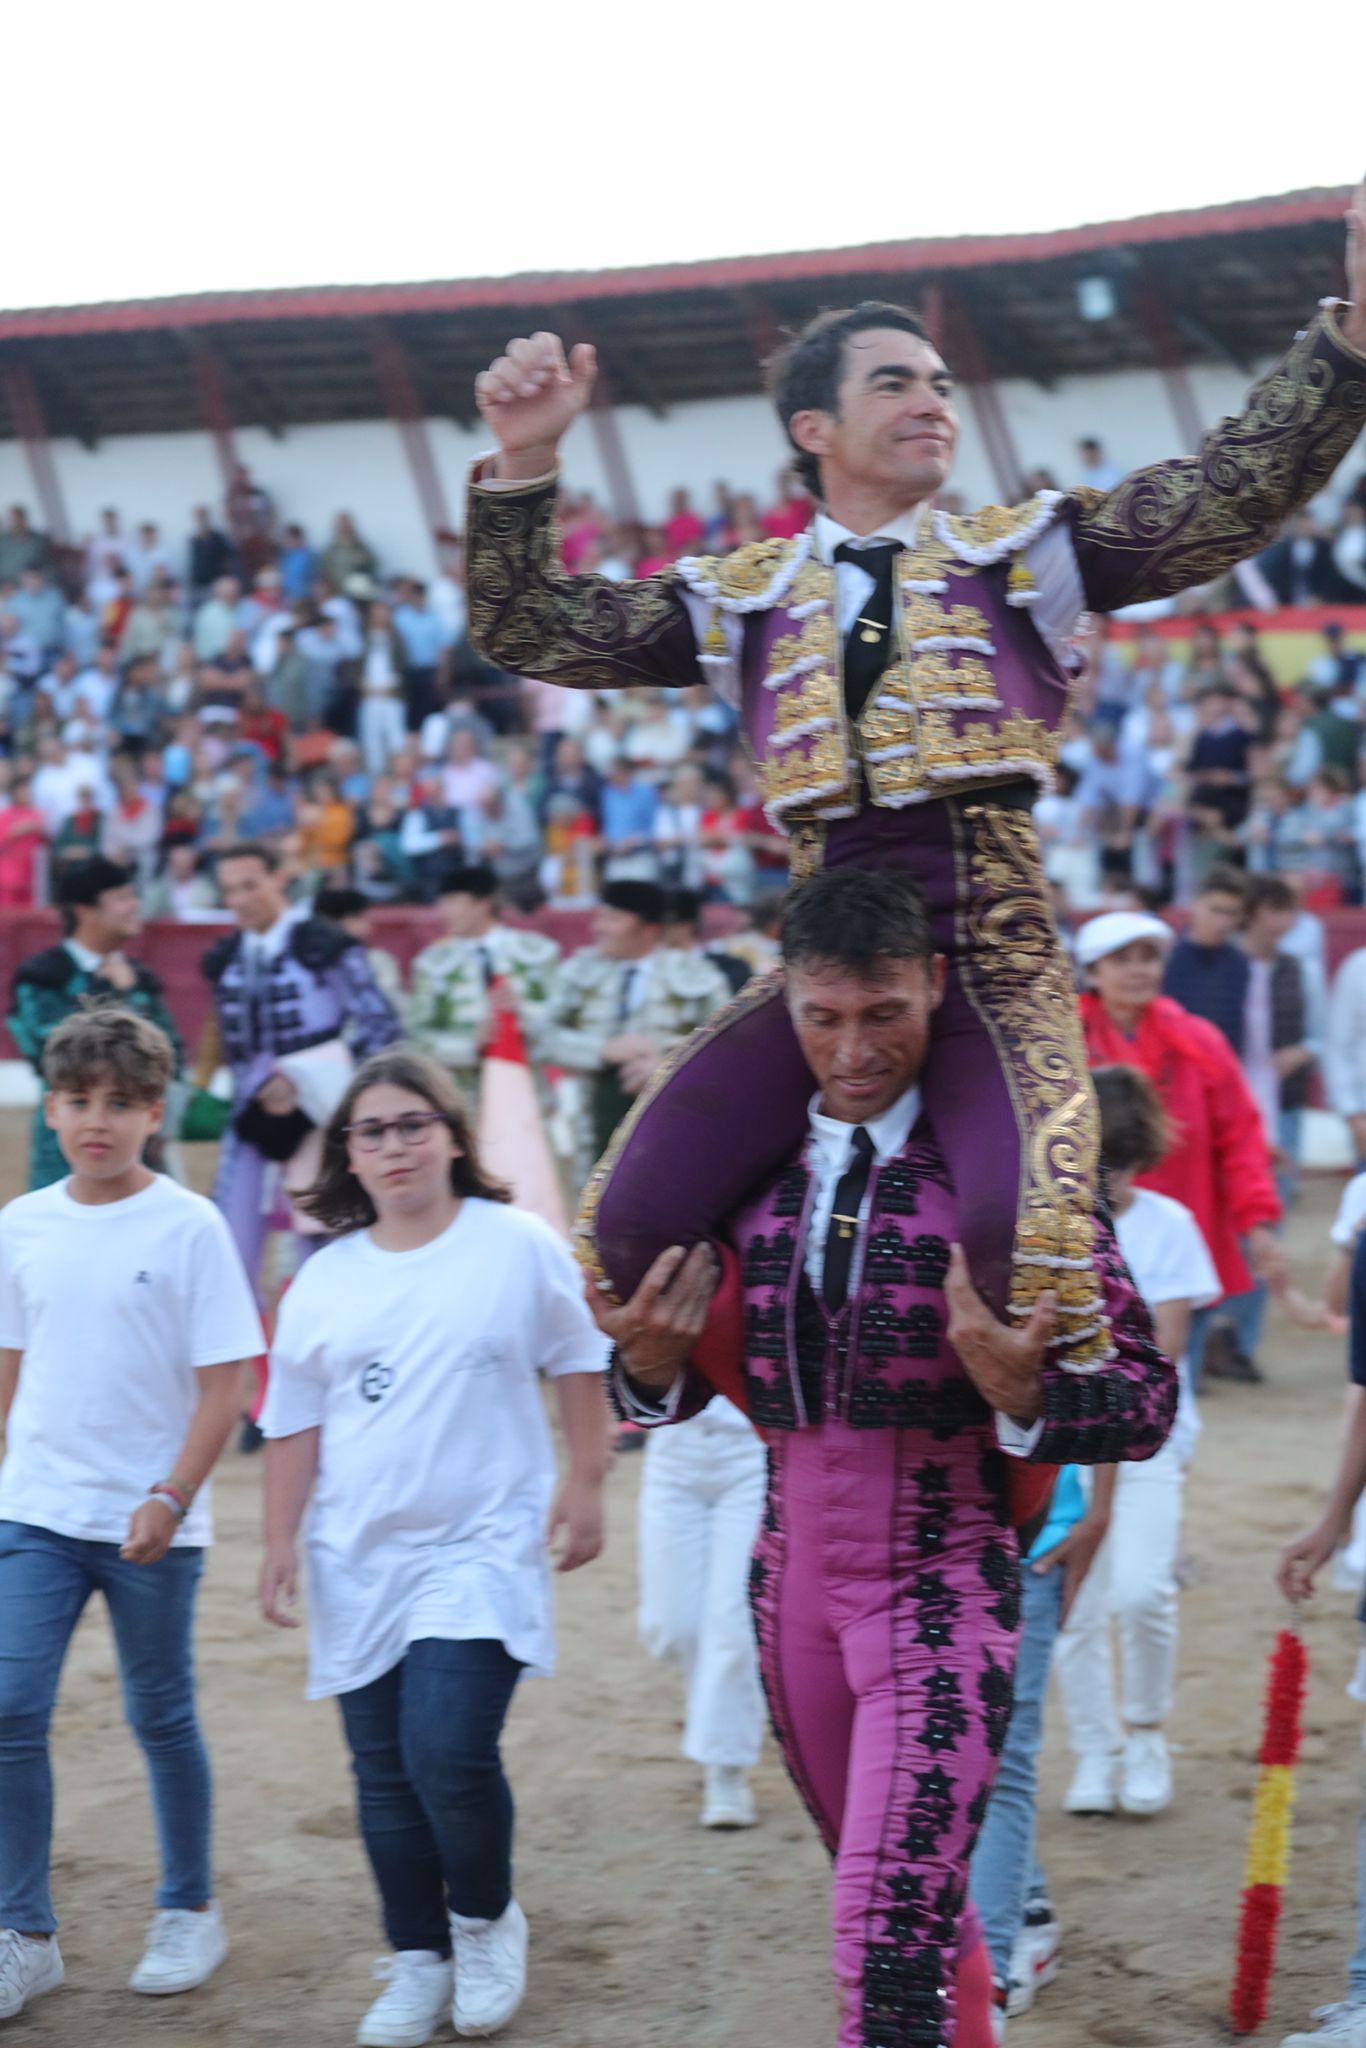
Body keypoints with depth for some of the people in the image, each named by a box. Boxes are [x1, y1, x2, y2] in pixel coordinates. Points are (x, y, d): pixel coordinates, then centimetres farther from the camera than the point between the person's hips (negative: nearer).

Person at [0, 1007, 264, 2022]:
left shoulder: (189, 1226, -7)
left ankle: (190, 1912, 26)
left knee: (162, 1718, 8)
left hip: (150, 1521, -3)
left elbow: (223, 1385, -8)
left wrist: (170, 1499, -16)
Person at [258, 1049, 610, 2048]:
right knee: (386, 1774, 7)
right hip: (362, 1563, 4)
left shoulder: (518, 1247, -2)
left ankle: (486, 1920, 10)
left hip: (481, 1553, -4)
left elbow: (580, 1365, 5)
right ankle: (420, 1959, 22)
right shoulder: (326, 1280, 7)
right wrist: (281, 1540, 6)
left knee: (449, 1753, -17)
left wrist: (585, 1486, 1)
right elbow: (296, 1420, 11)